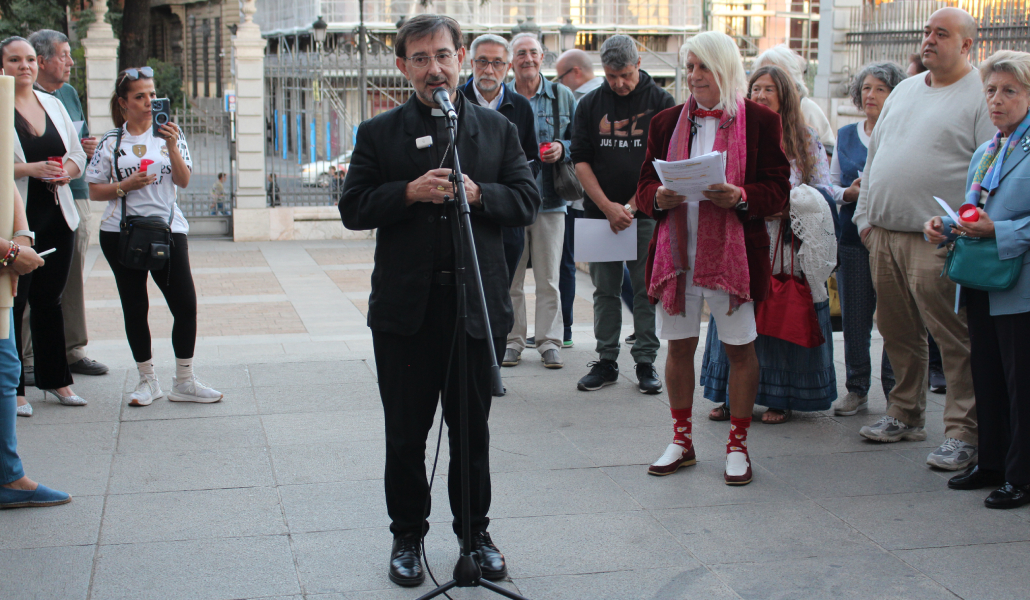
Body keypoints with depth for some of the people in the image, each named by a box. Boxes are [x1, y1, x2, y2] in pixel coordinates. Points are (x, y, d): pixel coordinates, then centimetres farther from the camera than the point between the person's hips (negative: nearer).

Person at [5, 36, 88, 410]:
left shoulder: (53, 104, 14)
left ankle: (55, 379, 22)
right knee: (13, 303, -2)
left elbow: (77, 154, 15)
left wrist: (66, 171, -5)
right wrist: (31, 169, -20)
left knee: (49, 301, 13)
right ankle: (13, 389, 6)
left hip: (57, 218, 5)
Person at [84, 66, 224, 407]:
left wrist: (172, 147, -17)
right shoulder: (111, 143, 3)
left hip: (167, 229, 0)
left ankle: (184, 382, 7)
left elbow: (183, 181, -3)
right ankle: (147, 380, 19)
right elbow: (94, 192, 4)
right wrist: (125, 186, -12)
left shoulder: (170, 135, 6)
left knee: (185, 305, -5)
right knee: (135, 308, 6)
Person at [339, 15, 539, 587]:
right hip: (405, 309, -1)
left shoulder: (497, 128, 8)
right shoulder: (378, 132, 4)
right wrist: (410, 192, -17)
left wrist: (476, 193, -15)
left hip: (477, 305, 1)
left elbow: (528, 200, 3)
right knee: (405, 432, 9)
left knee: (473, 430, 12)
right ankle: (408, 535, 25)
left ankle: (475, 532, 28)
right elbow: (354, 208, -2)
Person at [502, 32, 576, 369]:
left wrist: (563, 149, -9)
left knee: (548, 278, 3)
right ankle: (512, 341, 14)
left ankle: (549, 342, 11)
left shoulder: (563, 96, 7)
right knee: (509, 277, 4)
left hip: (550, 199, 0)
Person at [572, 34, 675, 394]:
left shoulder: (661, 103, 1)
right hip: (600, 212, 2)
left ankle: (646, 361, 9)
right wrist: (607, 206, -7)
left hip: (646, 213, -2)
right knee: (605, 290, 6)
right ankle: (606, 361, 14)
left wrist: (631, 205, -9)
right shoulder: (590, 105, 7)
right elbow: (581, 160, 4)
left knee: (647, 290, 1)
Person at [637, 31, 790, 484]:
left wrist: (739, 196, -20)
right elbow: (645, 183, 12)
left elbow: (778, 190, -2)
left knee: (739, 347, 4)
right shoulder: (667, 122, 11)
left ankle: (737, 445, 17)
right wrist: (658, 197, -10)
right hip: (677, 250, 3)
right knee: (679, 344, 9)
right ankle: (681, 441, 24)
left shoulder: (759, 120, 0)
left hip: (733, 251, -3)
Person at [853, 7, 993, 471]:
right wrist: (865, 214, 17)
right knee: (898, 332, 13)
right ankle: (905, 416, 26)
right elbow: (874, 154, 23)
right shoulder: (904, 90, 18)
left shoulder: (981, 96, -4)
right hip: (883, 235, 7)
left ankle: (963, 433, 1)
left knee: (953, 338, -5)